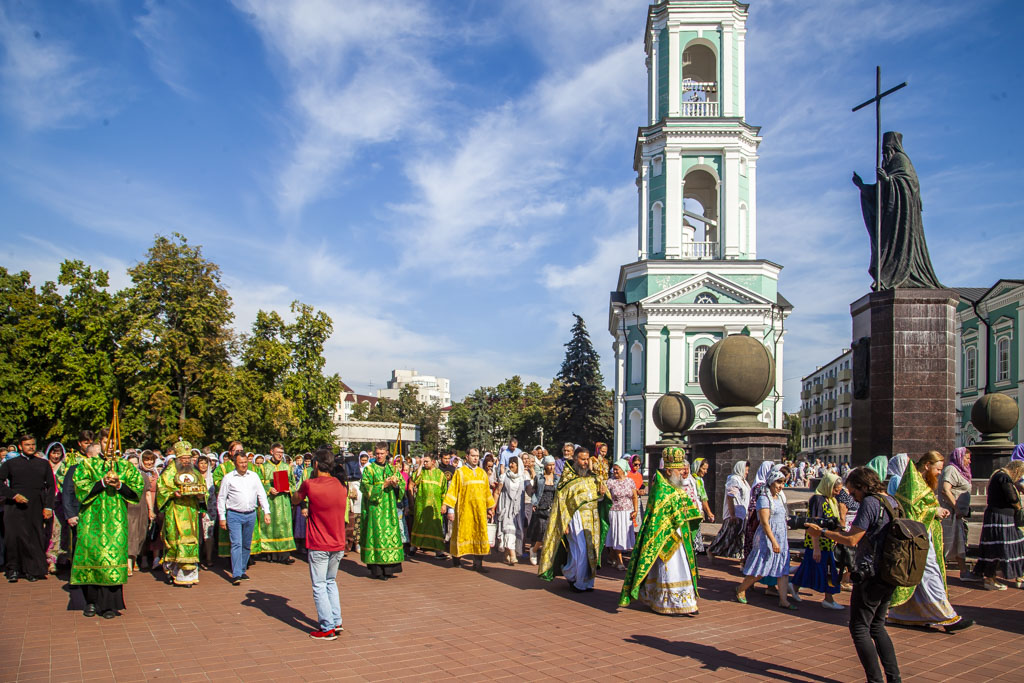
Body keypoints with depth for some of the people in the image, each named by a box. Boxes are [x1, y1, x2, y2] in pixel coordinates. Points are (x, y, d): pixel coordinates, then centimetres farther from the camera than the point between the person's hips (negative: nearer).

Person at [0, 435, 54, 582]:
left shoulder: (43, 464, 16)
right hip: (15, 507, -1)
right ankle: (13, 569, 3)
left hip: (37, 507, 1)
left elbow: (51, 486, 13)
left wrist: (48, 507, 3)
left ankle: (32, 570, 4)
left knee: (36, 537, -3)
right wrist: (14, 495, -11)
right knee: (14, 536, -7)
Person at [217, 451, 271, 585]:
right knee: (236, 544, -12)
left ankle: (242, 570, 22)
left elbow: (262, 494, 9)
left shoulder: (254, 476, 7)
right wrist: (222, 517, 0)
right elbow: (221, 498, 3)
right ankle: (236, 575, -13)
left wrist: (266, 512, 2)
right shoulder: (228, 478, -1)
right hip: (234, 515, -3)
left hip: (251, 515, 4)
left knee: (247, 545, 10)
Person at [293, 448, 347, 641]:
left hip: (318, 546, -5)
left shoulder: (310, 484, -13)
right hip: (338, 545, 5)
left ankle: (327, 628, 3)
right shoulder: (341, 486, 1)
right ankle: (336, 621, 22)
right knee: (331, 582, 21)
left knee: (319, 586, 3)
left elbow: (295, 500, 4)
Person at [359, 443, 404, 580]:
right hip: (375, 509, -5)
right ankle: (376, 570, -3)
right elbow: (366, 487, -11)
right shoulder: (369, 469, -1)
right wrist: (384, 485, -16)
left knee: (391, 535, 2)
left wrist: (396, 484, -10)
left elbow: (403, 485, 11)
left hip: (389, 509, 5)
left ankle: (388, 568, 8)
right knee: (377, 536, -7)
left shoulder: (392, 469, 14)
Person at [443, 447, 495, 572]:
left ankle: (478, 563, 2)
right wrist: (450, 509, -10)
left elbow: (487, 491, 17)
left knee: (479, 533, -2)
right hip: (464, 509, -3)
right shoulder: (460, 472, -2)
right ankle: (456, 558, 25)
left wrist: (490, 508, 16)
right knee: (462, 533, 5)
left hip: (479, 509, 3)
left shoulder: (482, 473, 11)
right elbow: (453, 490, -5)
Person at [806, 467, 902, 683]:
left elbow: (852, 540, -18)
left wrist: (821, 532, -9)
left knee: (859, 628, 0)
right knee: (877, 626, 19)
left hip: (872, 575, -9)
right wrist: (844, 532, 18)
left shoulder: (870, 503, -16)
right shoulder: (892, 501, 12)